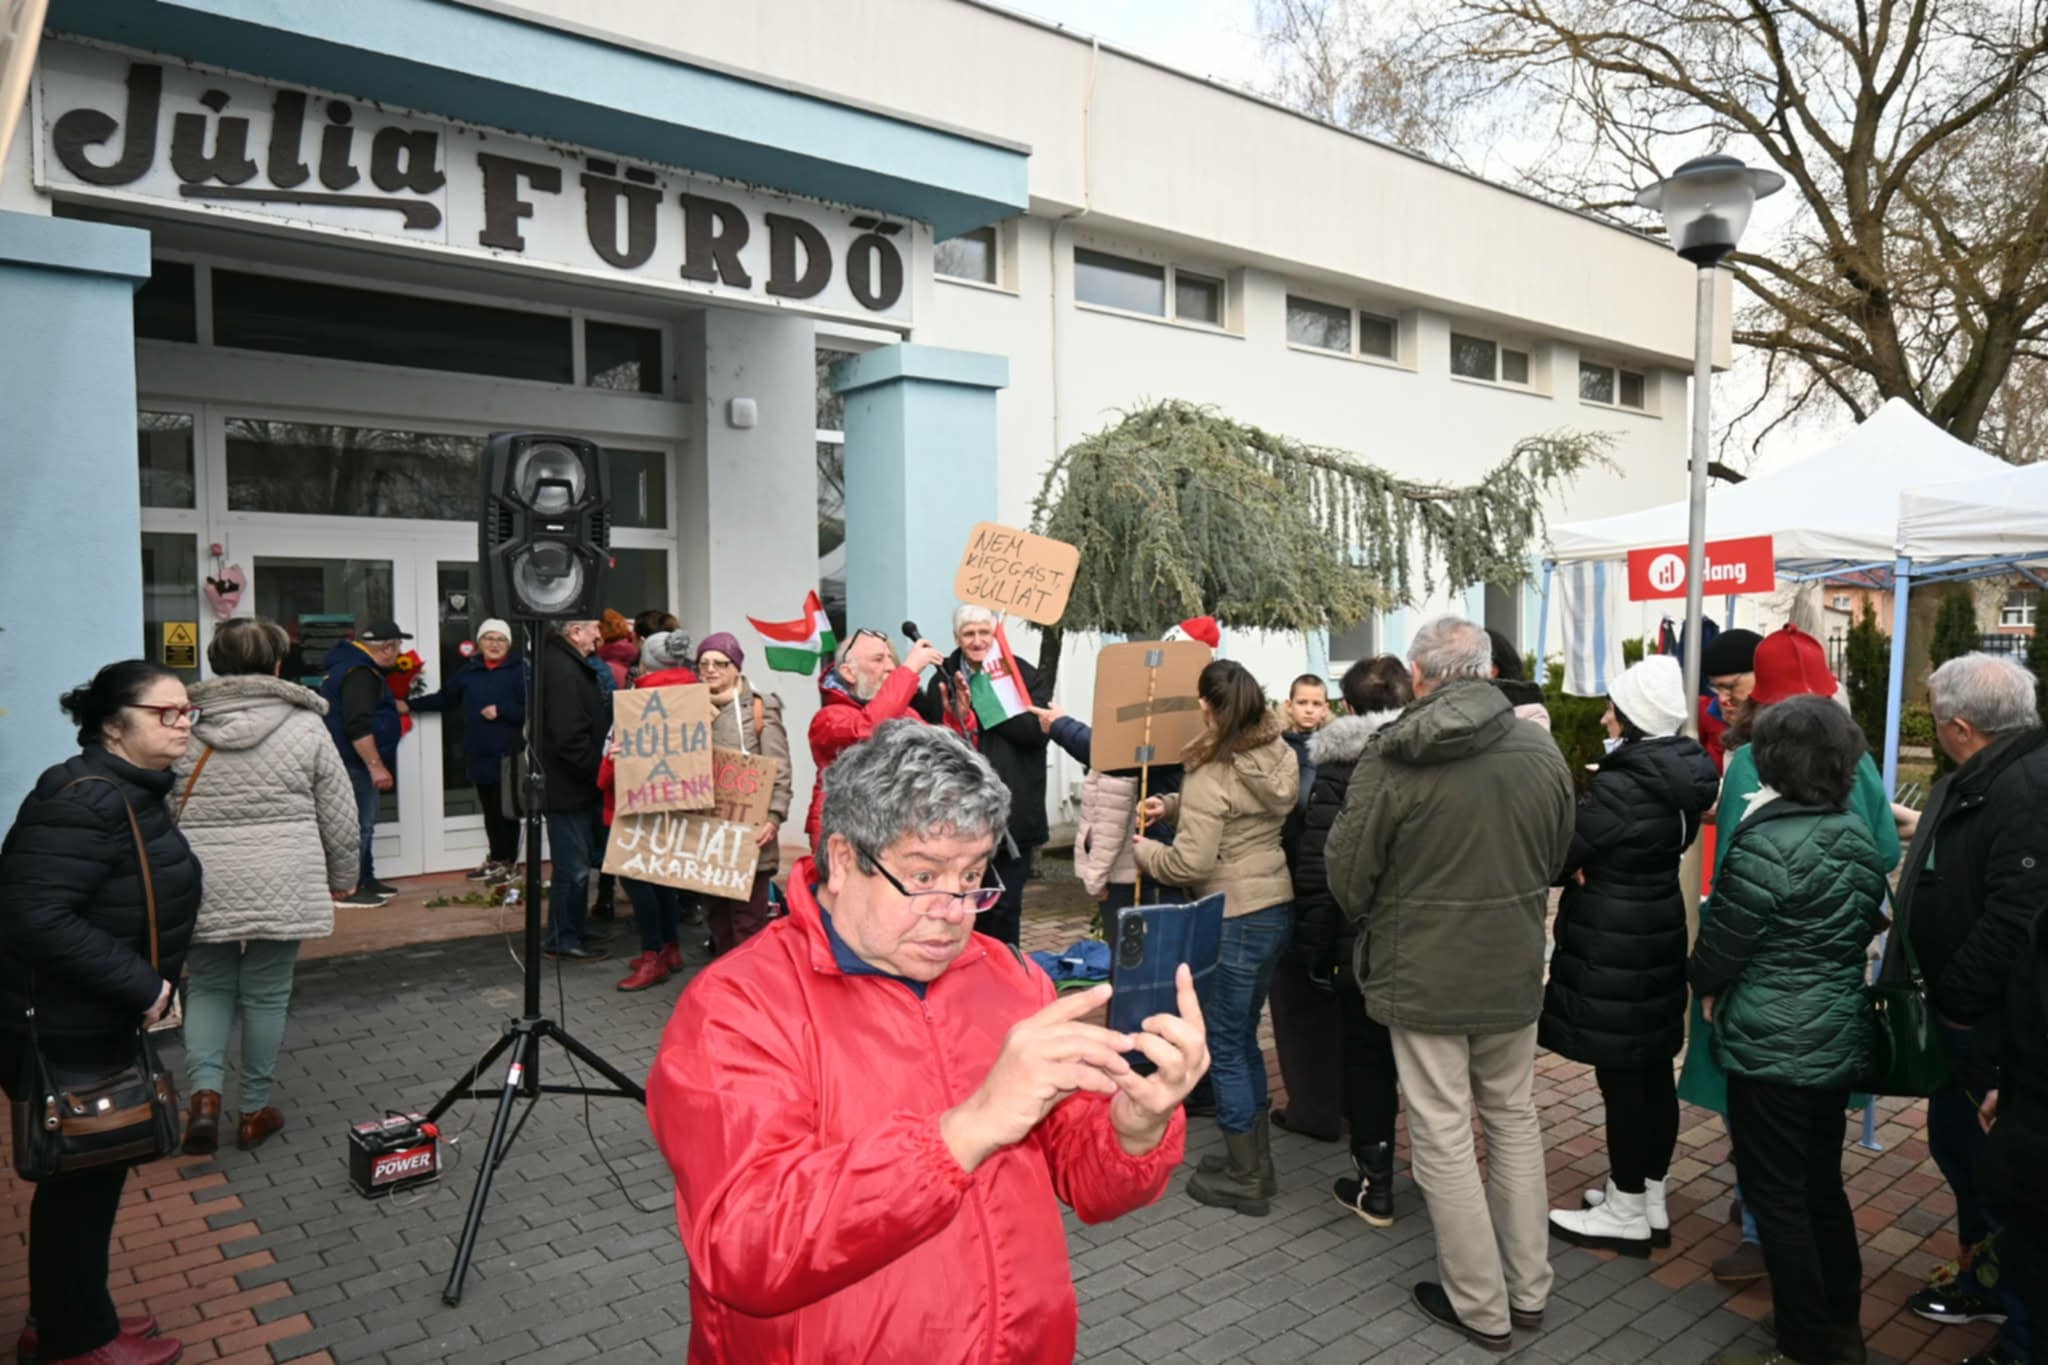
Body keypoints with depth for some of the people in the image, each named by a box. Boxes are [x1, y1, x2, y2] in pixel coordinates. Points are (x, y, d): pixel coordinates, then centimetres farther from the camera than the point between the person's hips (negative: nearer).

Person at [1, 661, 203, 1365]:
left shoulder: (131, 791, 7)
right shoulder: (84, 799, -25)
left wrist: (145, 984, 11)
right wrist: (139, 984, -26)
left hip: (97, 1020, 10)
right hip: (63, 1030, -10)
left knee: (91, 1172, 19)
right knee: (84, 1178, 5)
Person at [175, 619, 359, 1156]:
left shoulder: (185, 730, 1)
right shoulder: (306, 727, -3)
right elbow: (340, 819, 0)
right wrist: (340, 879, 14)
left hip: (203, 887, 2)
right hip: (281, 888, -1)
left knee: (208, 987, 18)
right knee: (266, 993, 10)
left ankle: (204, 1093, 2)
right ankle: (255, 1110, 20)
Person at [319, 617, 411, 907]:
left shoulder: (350, 664, 15)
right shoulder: (360, 674, -19)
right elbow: (358, 726, -27)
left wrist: (396, 706, 40)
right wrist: (376, 765, -27)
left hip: (353, 763, 11)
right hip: (355, 763, -11)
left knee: (363, 825, 18)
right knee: (358, 825, -7)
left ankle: (365, 880, 28)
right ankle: (347, 889, -3)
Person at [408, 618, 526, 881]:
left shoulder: (518, 669, -6)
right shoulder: (469, 670, 11)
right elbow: (445, 698, 19)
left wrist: (500, 710, -17)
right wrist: (410, 705, 17)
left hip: (507, 755, -5)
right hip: (478, 754, 5)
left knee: (506, 811, 1)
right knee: (490, 811, 13)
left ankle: (508, 863, 12)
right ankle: (495, 859, 24)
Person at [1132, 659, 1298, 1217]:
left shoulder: (1213, 774, -20)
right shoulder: (1278, 757, 4)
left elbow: (1190, 863, -20)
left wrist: (1142, 850, -3)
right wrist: (1173, 805, 8)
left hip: (1234, 919, -8)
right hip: (1276, 907, 8)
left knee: (1225, 1045, 6)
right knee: (1244, 1037, 20)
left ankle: (1244, 1179, 17)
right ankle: (1256, 1161, 31)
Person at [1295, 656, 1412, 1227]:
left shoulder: (1338, 771, -14)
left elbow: (1316, 872, -15)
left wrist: (1314, 953, -6)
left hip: (1365, 944, -4)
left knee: (1367, 1061, 11)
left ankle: (1374, 1187, 19)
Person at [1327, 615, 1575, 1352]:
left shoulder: (1392, 756, -17)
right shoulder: (1542, 750, -3)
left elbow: (1347, 874, -10)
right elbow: (1557, 857, 10)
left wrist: (1378, 922, 11)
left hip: (1423, 975, -5)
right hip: (1515, 970, 5)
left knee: (1443, 1140, 8)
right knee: (1514, 1123, 20)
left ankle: (1481, 1306, 20)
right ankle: (1528, 1287, 32)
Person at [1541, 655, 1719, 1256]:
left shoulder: (1622, 786, -24)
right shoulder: (1683, 781, 4)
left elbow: (1558, 853, -18)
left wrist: (1576, 867, 4)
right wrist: (1588, 864, -3)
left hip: (1612, 946, -9)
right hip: (1658, 933, 9)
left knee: (1620, 1076, 2)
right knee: (1653, 1071, 16)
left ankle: (1626, 1213, 15)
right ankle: (1650, 1200, 28)